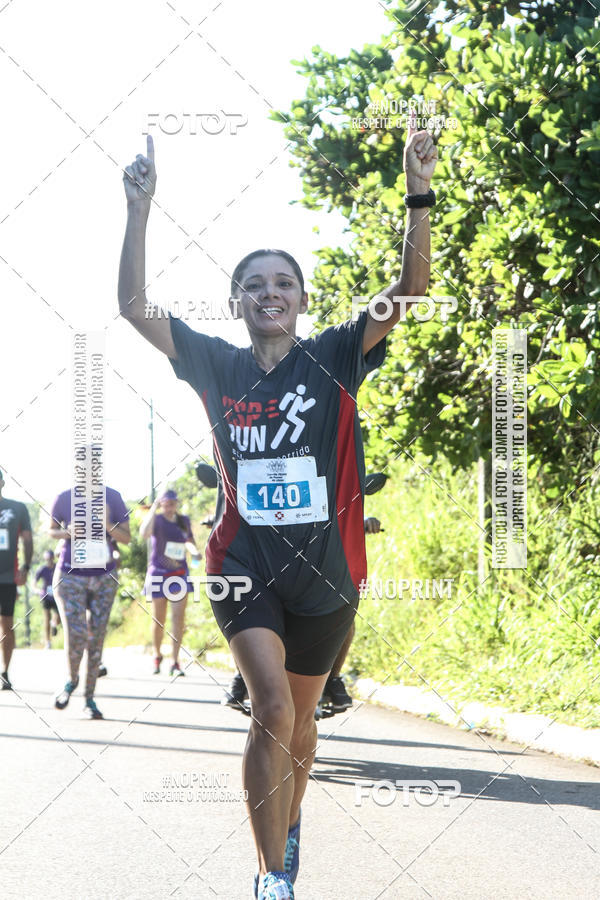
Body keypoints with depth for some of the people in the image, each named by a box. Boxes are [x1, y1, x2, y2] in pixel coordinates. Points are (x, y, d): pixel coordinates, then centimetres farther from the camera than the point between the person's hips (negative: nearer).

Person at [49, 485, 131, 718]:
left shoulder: (112, 498, -4)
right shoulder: (64, 499, -5)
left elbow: (126, 538, 0)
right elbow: (52, 530, 10)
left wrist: (108, 524, -21)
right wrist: (67, 533, -13)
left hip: (103, 578, 1)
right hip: (70, 576, -1)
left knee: (96, 639, 0)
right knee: (75, 638, -13)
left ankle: (90, 699, 9)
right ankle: (72, 680, 17)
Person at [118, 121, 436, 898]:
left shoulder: (334, 359, -1)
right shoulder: (217, 366, 2)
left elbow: (409, 290, -12)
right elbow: (134, 306, -3)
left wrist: (419, 198, -24)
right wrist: (139, 210, -13)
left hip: (324, 569, 1)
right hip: (243, 563, -1)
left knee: (299, 713, 17)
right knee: (272, 707, -19)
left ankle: (289, 825, 44)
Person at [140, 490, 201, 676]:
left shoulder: (184, 521, 7)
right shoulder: (156, 520, -6)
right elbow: (144, 534, -27)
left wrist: (195, 551, 2)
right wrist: (154, 508, -25)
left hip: (179, 573, 3)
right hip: (158, 572, -3)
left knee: (178, 618, -7)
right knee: (159, 619, 3)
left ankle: (175, 662, -6)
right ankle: (157, 656, 27)